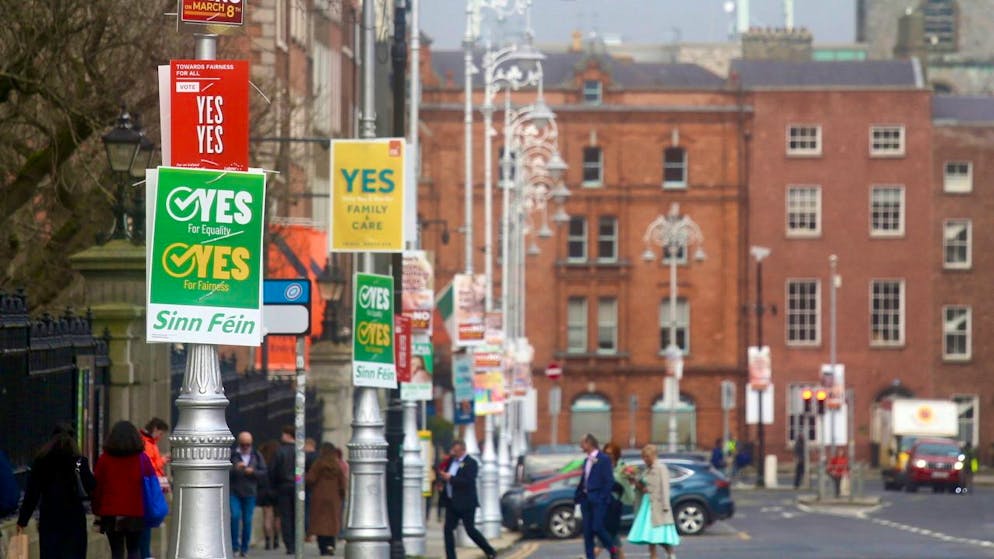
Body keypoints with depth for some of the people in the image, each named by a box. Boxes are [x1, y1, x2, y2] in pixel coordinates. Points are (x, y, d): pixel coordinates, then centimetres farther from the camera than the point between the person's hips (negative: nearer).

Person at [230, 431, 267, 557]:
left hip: (250, 494, 2)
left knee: (247, 521, 3)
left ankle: (244, 548, 13)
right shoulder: (232, 455, 2)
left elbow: (263, 473, 6)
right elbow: (225, 473, -4)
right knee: (235, 516, -17)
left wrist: (252, 472, -11)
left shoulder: (256, 456, 10)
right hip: (234, 492, -2)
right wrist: (235, 468, -20)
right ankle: (235, 545, -5)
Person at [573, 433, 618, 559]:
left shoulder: (604, 459, -7)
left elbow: (609, 481, -12)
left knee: (597, 527, -12)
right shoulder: (587, 461, 16)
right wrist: (578, 496, 7)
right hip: (586, 499, 8)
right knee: (587, 531, 4)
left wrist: (603, 498, -17)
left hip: (598, 500, -8)